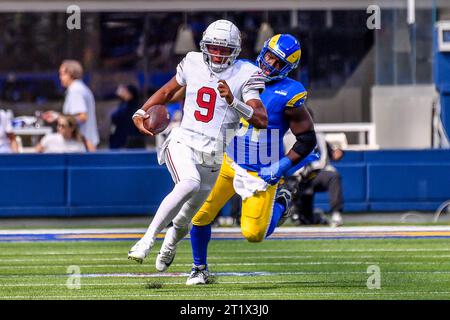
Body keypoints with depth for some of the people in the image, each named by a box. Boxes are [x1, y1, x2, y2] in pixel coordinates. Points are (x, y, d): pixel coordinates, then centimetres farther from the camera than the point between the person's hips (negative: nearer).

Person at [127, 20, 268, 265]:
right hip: (182, 143, -1)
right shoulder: (194, 64, 2)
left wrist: (233, 101, -30)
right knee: (190, 183, -34)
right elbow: (167, 91, 21)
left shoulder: (244, 75, -7)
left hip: (211, 157, 1)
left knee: (185, 219, 14)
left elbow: (261, 121, -17)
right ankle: (147, 240, -31)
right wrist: (141, 113, 8)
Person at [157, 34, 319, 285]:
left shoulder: (288, 95, -17)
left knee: (253, 234, -8)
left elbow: (307, 139, -12)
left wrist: (283, 167, -18)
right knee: (200, 215, -3)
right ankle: (200, 269, 21)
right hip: (230, 163, 4)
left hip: (262, 172, -4)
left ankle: (281, 204, 24)